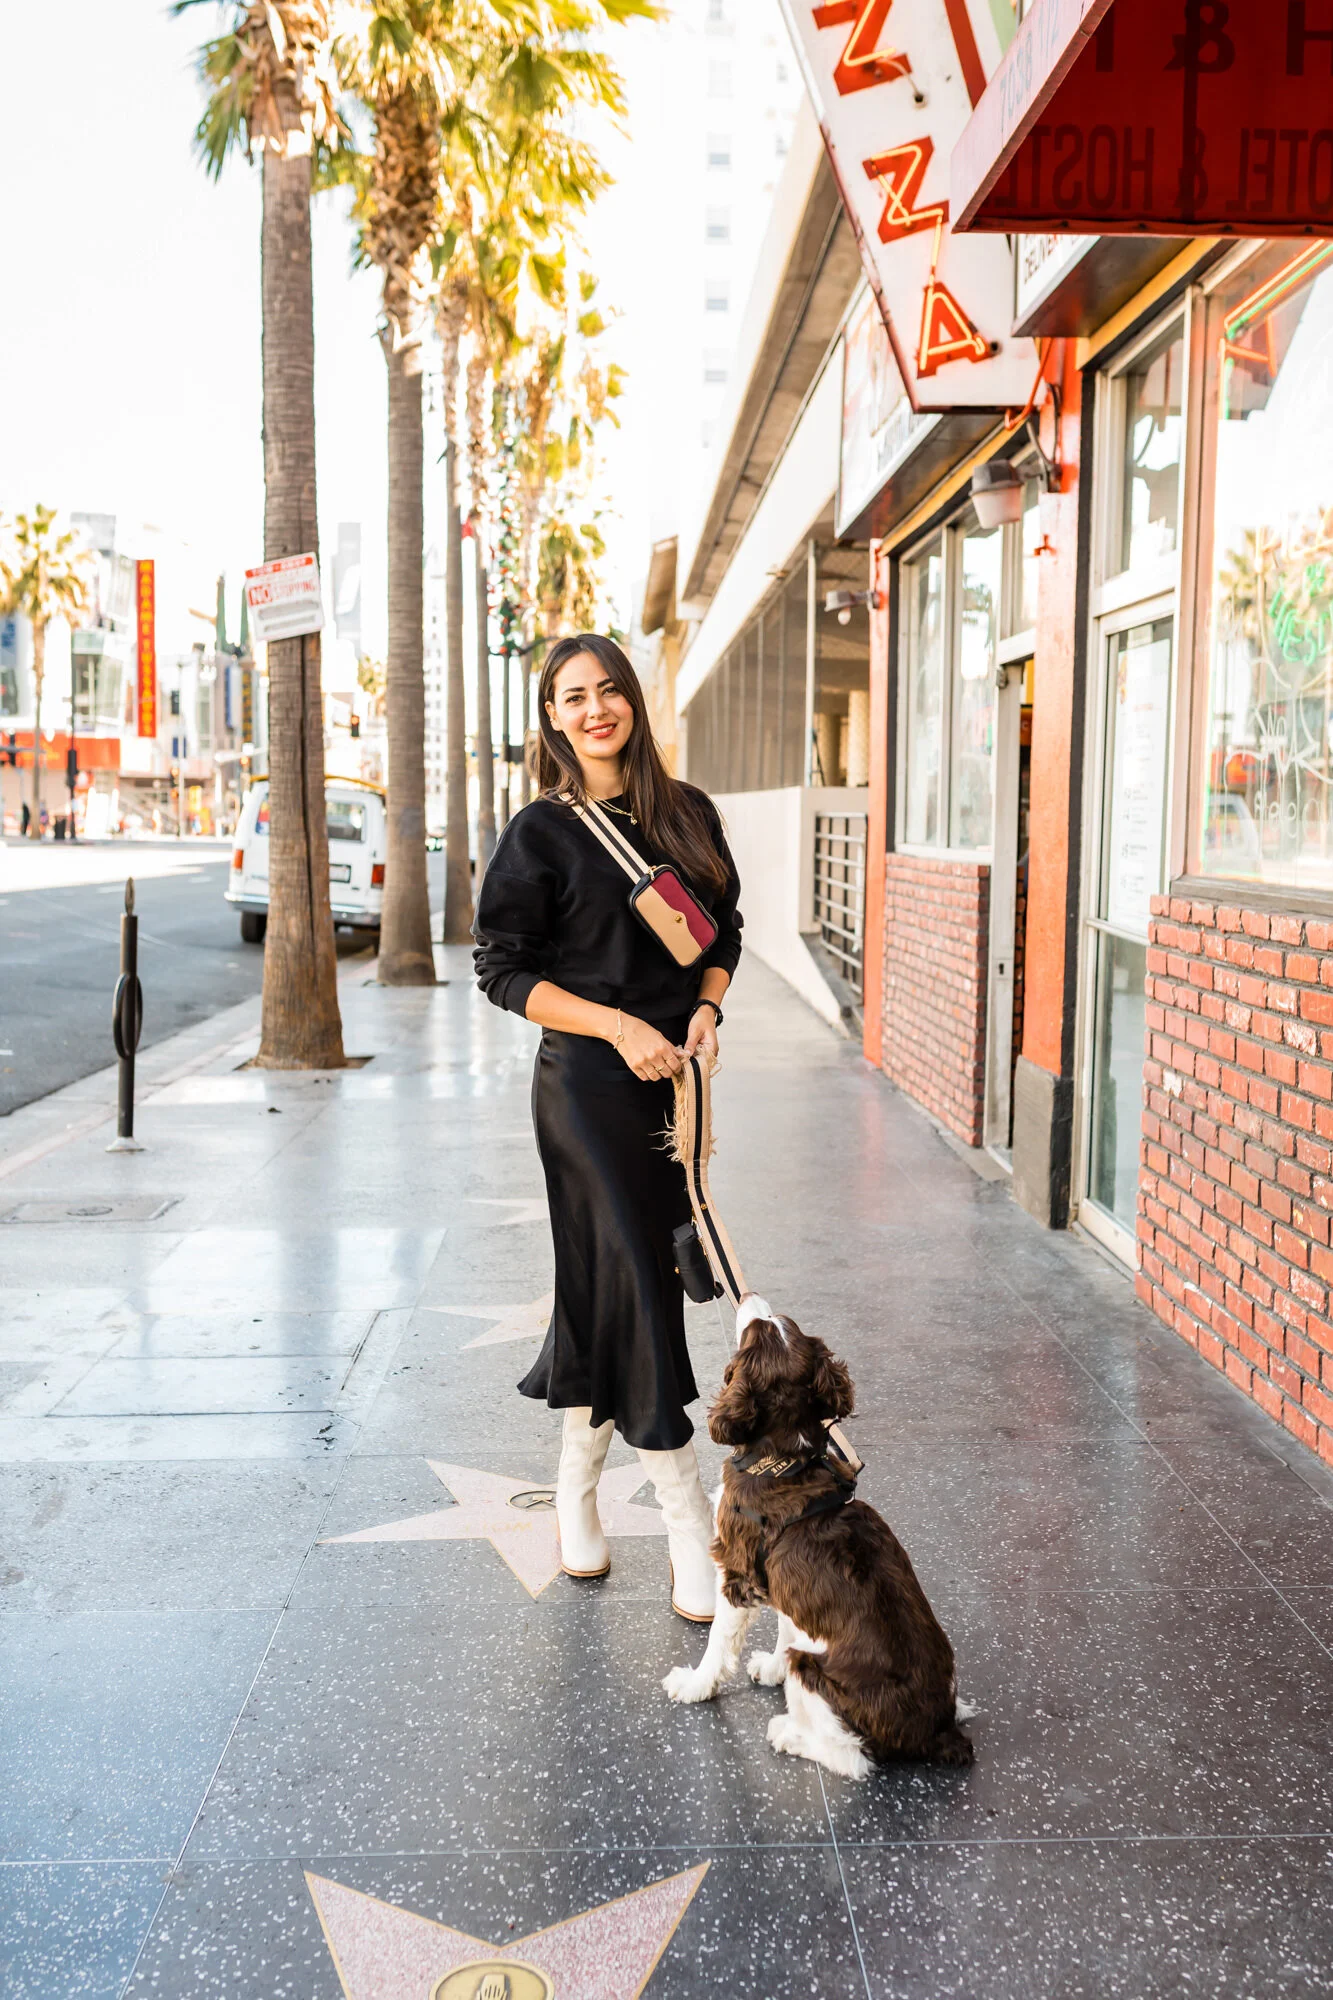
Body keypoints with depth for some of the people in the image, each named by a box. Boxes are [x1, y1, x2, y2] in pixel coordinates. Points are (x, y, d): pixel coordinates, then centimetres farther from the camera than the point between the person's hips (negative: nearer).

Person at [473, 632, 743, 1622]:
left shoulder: (687, 812, 9)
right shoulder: (542, 831, -4)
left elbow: (725, 931, 16)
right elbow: (505, 968, -6)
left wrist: (705, 1010, -3)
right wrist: (620, 1026, -15)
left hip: (677, 1077, 5)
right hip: (588, 1084, -5)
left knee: (616, 1281, 11)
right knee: (634, 1280, -5)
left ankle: (577, 1484, 31)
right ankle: (693, 1530, 4)